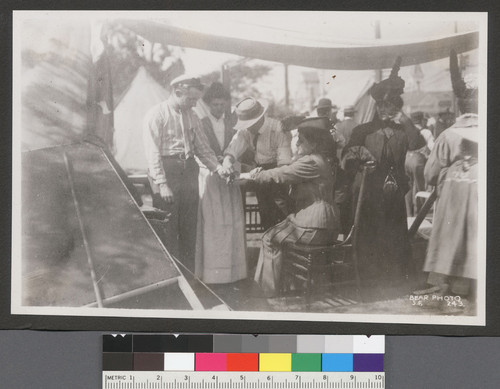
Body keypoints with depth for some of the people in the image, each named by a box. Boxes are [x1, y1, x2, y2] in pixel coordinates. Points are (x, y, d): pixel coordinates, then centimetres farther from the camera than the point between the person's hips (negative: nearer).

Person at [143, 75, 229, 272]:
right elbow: (153, 152, -12)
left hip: (188, 172, 6)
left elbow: (202, 147, 15)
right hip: (167, 171, -6)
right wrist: (162, 184, -18)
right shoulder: (156, 114, -8)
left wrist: (217, 167, 0)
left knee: (189, 228, 10)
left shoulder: (191, 117, 11)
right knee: (168, 230, -1)